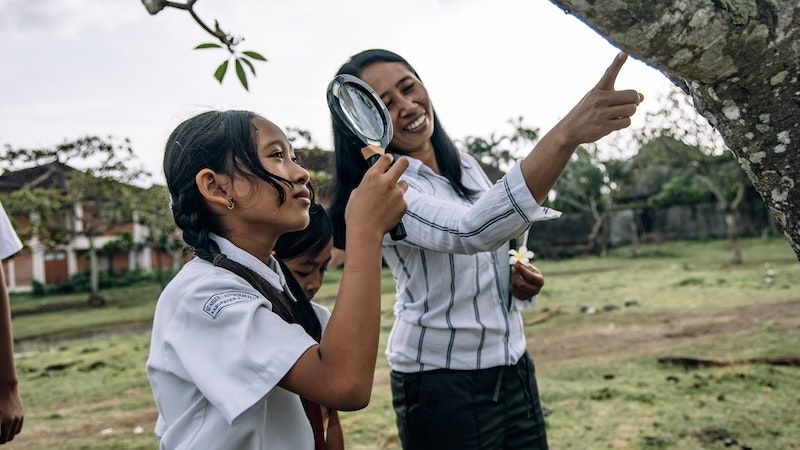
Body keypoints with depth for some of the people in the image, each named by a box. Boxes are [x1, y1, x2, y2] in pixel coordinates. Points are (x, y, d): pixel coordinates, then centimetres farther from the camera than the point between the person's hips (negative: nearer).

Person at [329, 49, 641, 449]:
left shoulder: (465, 165, 4)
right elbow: (469, 232, -39)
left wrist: (515, 275, -2)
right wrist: (566, 134, -49)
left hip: (513, 367, 6)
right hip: (442, 383, -6)